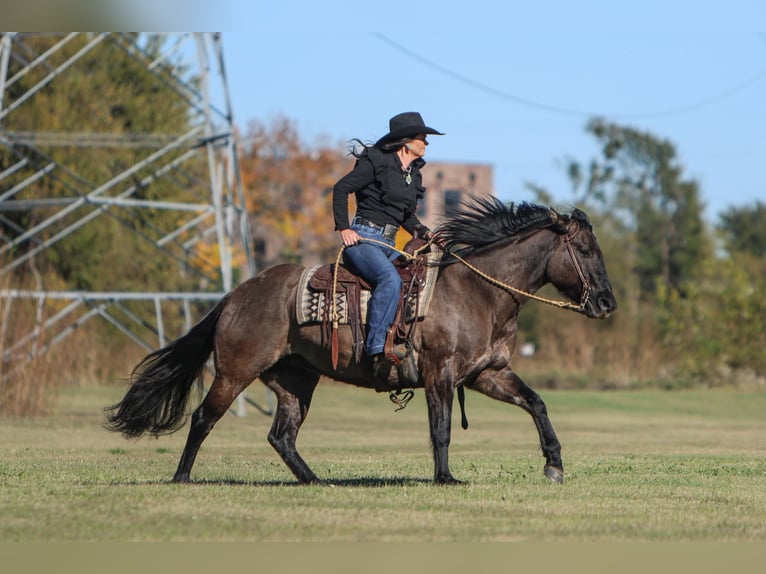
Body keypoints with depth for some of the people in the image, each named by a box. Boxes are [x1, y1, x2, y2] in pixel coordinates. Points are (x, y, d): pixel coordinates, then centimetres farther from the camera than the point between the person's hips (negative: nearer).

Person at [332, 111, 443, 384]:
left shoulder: (414, 174, 17)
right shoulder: (377, 162, -6)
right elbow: (341, 188, -7)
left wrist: (424, 232, 6)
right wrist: (343, 228, -13)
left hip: (388, 245, 8)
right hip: (362, 239, -8)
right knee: (390, 279, -35)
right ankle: (377, 350, -37)